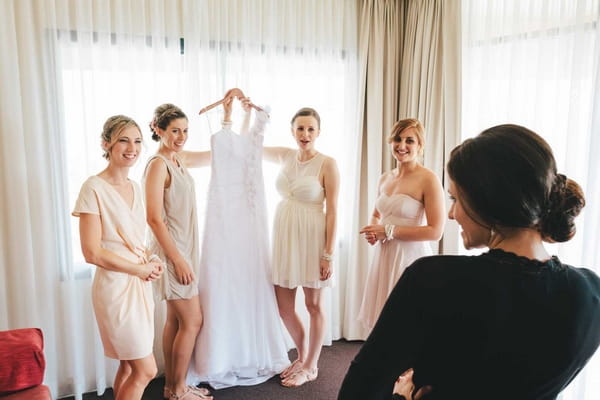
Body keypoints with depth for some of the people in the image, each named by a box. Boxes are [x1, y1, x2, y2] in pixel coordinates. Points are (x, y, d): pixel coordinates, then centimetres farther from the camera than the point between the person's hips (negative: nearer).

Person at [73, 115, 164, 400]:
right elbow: (92, 253, -18)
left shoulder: (134, 187, 8)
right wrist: (140, 269, -12)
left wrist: (151, 260, -1)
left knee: (130, 366, 15)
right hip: (116, 286, -7)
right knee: (146, 370, -1)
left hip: (140, 284, 7)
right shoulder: (94, 188, -15)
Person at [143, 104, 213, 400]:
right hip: (172, 252, -8)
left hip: (184, 249, 9)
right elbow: (154, 219, -19)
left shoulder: (180, 158, 9)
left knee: (176, 320, 14)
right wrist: (177, 259, -19)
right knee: (192, 322, -1)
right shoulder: (158, 164, -16)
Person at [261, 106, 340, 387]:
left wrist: (328, 254, -14)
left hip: (310, 239, -6)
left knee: (313, 305, 10)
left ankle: (310, 366, 28)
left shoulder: (327, 164, -10)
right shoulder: (286, 156, 6)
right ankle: (302, 356, 36)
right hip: (284, 237, 6)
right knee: (283, 306, 12)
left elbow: (332, 210, -11)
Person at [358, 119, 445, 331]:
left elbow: (435, 231, -18)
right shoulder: (384, 179, 9)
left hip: (411, 257, -7)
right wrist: (373, 230, -1)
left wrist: (389, 231, -16)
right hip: (384, 256, 7)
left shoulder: (428, 180, -12)